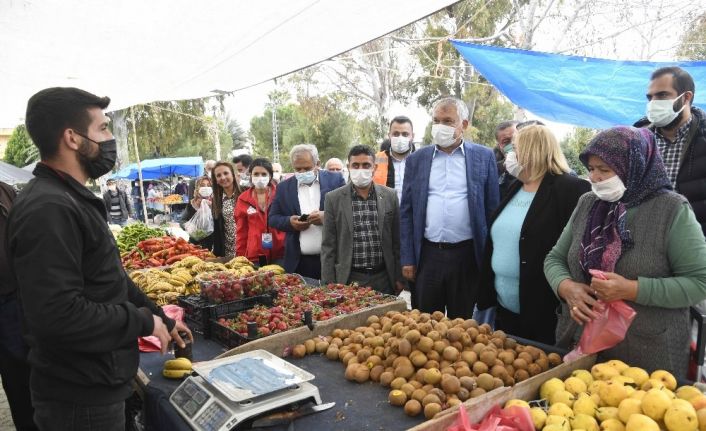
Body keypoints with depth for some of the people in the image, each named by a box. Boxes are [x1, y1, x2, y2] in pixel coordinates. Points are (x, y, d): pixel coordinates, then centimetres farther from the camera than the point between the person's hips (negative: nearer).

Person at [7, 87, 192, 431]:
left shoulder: (72, 200, 9)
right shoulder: (48, 208, -26)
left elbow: (108, 281, 16)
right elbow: (58, 314, -33)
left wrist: (162, 320, 17)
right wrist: (144, 322, -20)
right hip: (80, 398, -9)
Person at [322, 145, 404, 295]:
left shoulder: (390, 196, 3)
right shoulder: (334, 199, -1)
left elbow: (397, 241, 6)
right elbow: (328, 246, 0)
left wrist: (399, 277, 5)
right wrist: (329, 284, -4)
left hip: (384, 278, 2)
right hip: (349, 279, -1)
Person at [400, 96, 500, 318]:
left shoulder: (484, 157, 2)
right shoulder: (416, 159, 6)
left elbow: (492, 209, 2)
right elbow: (406, 212, 6)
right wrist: (407, 258, 2)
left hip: (467, 256, -1)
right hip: (427, 255, 2)